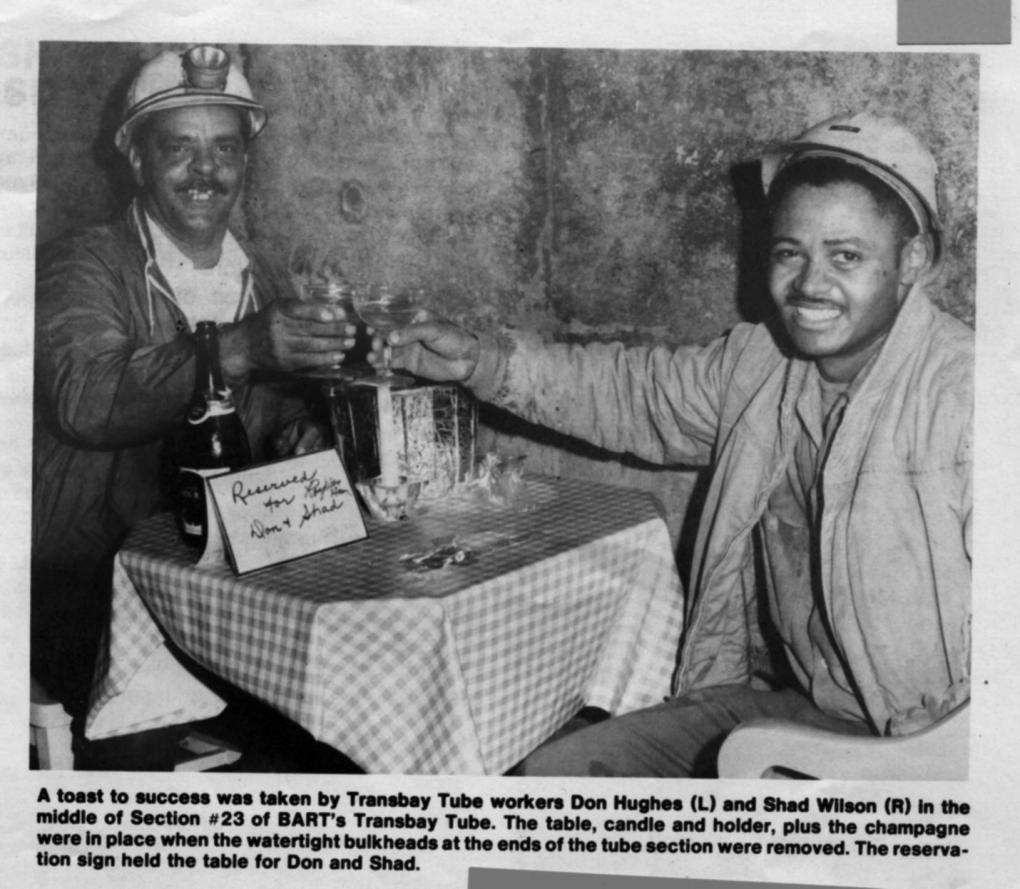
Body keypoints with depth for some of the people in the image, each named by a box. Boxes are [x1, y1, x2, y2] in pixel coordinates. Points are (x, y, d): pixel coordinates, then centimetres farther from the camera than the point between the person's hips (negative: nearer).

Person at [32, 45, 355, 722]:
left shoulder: (267, 281, 11)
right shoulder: (80, 267, -4)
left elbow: (289, 406, 17)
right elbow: (83, 401, -23)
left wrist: (298, 436, -7)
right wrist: (237, 348, -34)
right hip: (86, 583, -5)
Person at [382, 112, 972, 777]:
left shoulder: (956, 389, -19)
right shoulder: (757, 363, 4)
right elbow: (638, 392, 17)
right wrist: (483, 361, 8)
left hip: (920, 741, -6)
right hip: (780, 698, 7)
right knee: (555, 770, 2)